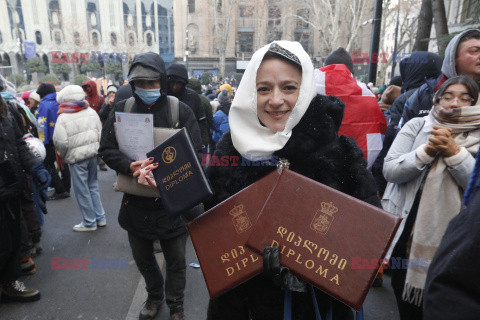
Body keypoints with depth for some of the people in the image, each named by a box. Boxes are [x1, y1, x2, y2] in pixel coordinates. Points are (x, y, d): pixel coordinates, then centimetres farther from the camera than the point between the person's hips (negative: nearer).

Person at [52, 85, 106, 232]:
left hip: (76, 158, -6)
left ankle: (89, 222, 16)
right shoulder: (91, 112, 5)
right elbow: (100, 133, 9)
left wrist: (62, 155, 4)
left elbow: (61, 142, -14)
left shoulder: (63, 117, -12)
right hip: (93, 154, 6)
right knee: (93, 186, 18)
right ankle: (100, 218, 23)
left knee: (82, 190, 5)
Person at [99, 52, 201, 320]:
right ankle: (155, 295, 51)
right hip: (136, 201, 3)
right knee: (143, 258, 23)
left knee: (176, 260, 14)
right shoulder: (122, 109, -2)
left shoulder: (181, 111, -9)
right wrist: (130, 166, -24)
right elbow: (107, 149, -3)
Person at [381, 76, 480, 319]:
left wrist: (453, 151, -21)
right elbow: (390, 170, -10)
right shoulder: (416, 126, 0)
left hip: (449, 239, 0)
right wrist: (427, 151, -20)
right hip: (404, 232, 0)